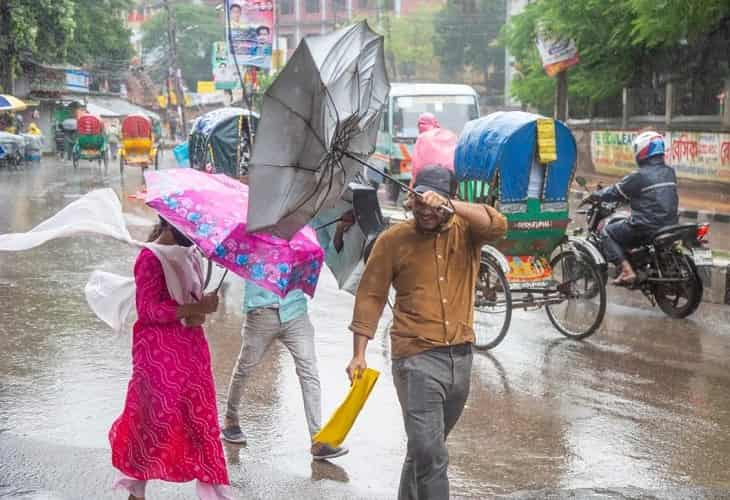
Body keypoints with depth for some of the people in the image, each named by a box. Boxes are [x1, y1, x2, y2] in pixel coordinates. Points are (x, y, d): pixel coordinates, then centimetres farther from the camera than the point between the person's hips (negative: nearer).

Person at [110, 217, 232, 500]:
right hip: (159, 352, -8)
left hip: (191, 349, 8)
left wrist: (200, 312, -2)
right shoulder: (150, 258, -12)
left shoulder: (186, 256, 13)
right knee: (159, 417, 0)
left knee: (201, 416, 5)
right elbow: (150, 309, -18)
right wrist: (197, 307, -22)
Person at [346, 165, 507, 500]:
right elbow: (370, 297, 0)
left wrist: (451, 205, -29)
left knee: (426, 447, 20)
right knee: (430, 453, -12)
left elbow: (498, 225, -18)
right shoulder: (393, 240, -1)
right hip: (416, 359, -3)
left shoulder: (466, 232, 3)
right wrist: (358, 354, -3)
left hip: (461, 356, 3)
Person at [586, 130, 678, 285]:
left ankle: (626, 270, -9)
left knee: (607, 232, 7)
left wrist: (594, 196, 12)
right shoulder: (669, 172, 8)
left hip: (646, 227, -8)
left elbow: (616, 192, -4)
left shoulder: (640, 175, -13)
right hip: (670, 225, 8)